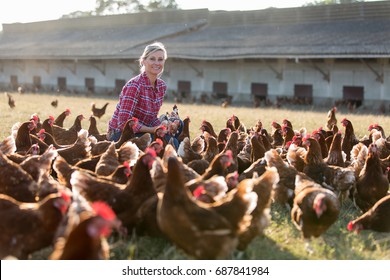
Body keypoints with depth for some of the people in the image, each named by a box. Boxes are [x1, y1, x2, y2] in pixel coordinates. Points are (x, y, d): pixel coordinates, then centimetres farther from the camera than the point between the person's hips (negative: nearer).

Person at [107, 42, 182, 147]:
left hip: (140, 131, 8)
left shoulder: (161, 86, 3)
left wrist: (163, 124, -13)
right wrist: (154, 130, -23)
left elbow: (151, 118, 10)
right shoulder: (134, 85, -21)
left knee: (177, 123, -3)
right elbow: (124, 123, -24)